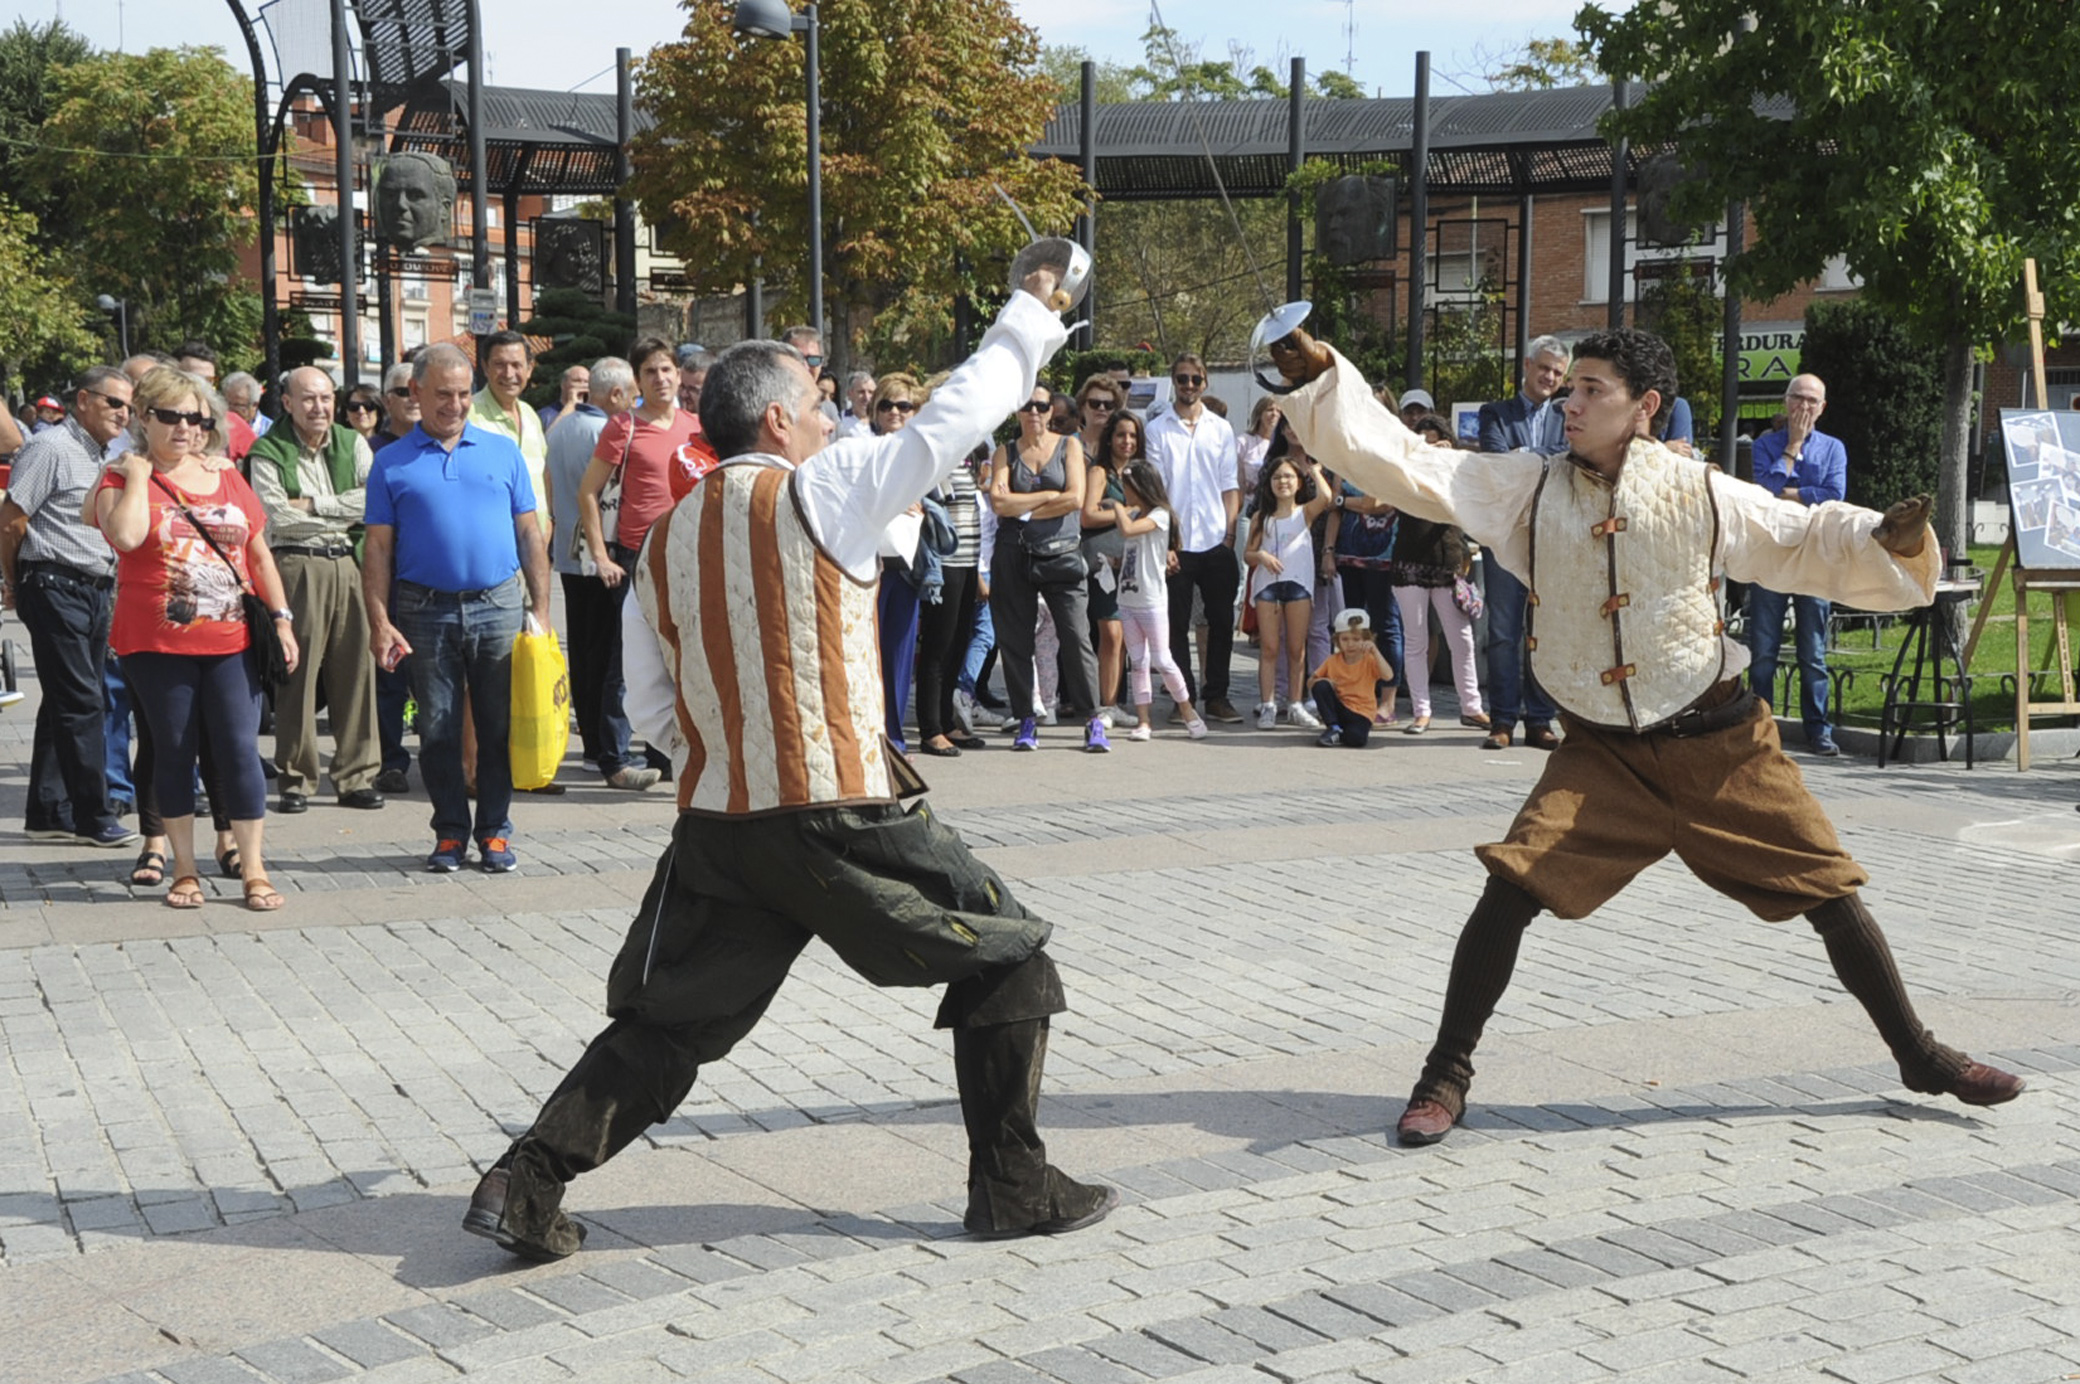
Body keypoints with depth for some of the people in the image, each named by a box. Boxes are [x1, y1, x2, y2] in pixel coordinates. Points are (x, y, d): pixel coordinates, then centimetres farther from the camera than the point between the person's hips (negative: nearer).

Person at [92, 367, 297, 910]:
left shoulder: (228, 481, 11)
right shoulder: (124, 481, 1)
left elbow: (260, 557, 16)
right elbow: (126, 537, -21)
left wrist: (282, 619, 9)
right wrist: (137, 474, -11)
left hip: (231, 642, 2)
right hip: (157, 645, -2)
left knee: (239, 750, -2)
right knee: (173, 752, 7)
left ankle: (253, 869, 5)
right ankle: (185, 870, 17)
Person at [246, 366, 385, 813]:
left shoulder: (352, 444, 13)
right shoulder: (268, 453, 3)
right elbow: (278, 517, -10)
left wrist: (314, 504, -6)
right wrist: (345, 512, -3)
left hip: (350, 564, 3)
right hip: (296, 568, -3)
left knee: (356, 668, 2)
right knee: (298, 672, -3)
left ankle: (357, 777, 10)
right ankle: (295, 779, 6)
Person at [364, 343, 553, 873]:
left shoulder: (502, 450, 9)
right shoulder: (392, 463, 6)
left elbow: (529, 534, 9)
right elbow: (378, 550, 4)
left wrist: (540, 610, 3)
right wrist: (380, 623, -6)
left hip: (499, 607, 1)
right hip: (426, 611, 0)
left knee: (500, 726, 4)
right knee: (438, 731, 5)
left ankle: (495, 830, 15)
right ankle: (451, 831, 16)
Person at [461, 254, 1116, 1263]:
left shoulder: (665, 541, 11)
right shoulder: (819, 493, -6)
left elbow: (651, 710, 12)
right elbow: (955, 417, -2)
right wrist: (1031, 313, 10)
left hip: (716, 826, 6)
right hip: (839, 818, -5)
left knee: (662, 1025, 16)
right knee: (1006, 958, 10)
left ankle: (525, 1187, 6)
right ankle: (1013, 1187, 13)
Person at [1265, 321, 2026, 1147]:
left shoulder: (1699, 493, -4)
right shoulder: (1527, 488, -2)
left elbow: (1806, 541, 3)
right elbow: (1407, 465, -8)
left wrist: (1887, 540, -16)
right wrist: (1323, 377, -17)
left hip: (1720, 745, 0)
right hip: (1603, 753, 0)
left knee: (1831, 895, 4)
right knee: (1510, 887, -16)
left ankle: (1919, 1057, 27)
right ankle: (1446, 1074, 1)